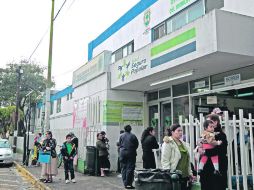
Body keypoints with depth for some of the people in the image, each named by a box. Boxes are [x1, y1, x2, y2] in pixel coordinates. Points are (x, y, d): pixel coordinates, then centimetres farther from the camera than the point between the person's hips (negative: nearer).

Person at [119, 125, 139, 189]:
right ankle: (128, 184, -3)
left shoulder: (121, 136, 1)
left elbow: (120, 144, 4)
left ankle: (125, 183, 11)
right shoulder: (133, 136, -4)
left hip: (123, 153, 2)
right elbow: (137, 145, 1)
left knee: (124, 168, 10)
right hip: (131, 153, -2)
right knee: (130, 168, 0)